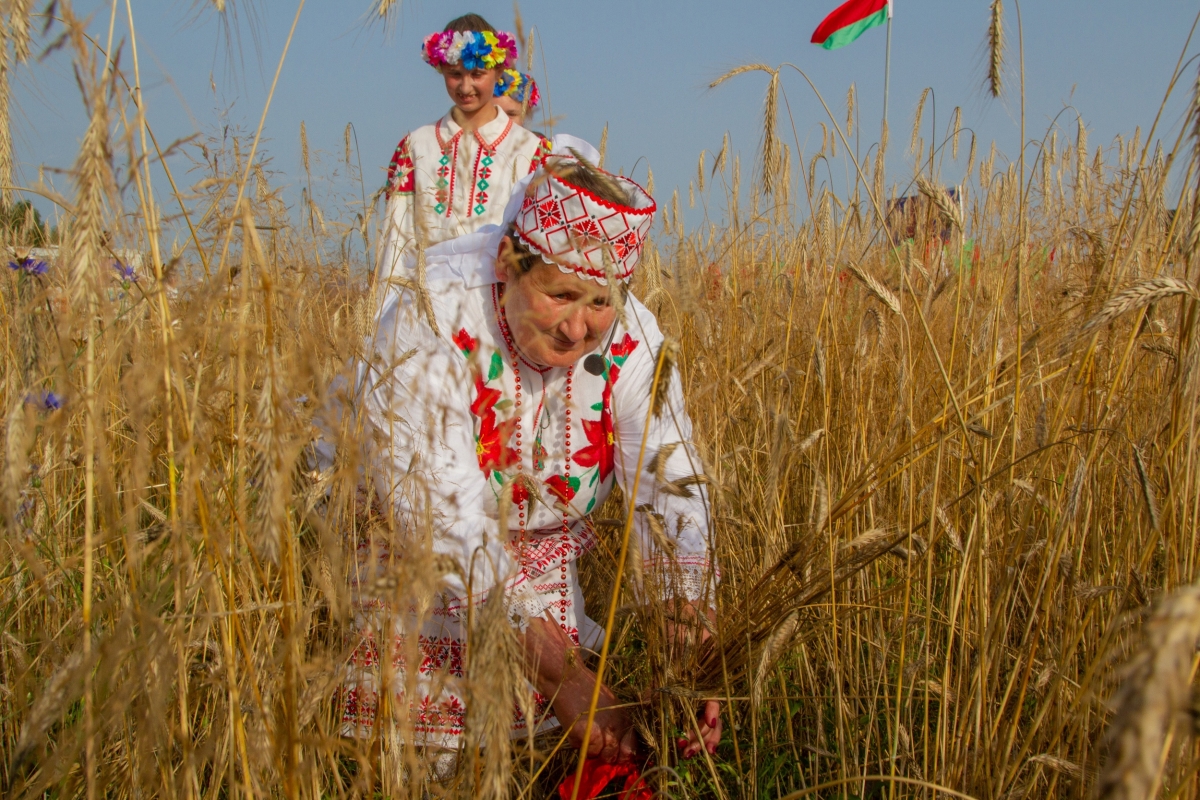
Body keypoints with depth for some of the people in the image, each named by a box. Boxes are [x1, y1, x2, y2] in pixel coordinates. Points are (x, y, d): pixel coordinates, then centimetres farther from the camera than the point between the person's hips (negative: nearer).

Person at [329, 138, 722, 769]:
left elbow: (670, 491, -27)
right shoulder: (430, 320, -35)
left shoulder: (630, 338, -21)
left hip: (538, 562, 3)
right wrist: (562, 672, -46)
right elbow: (448, 517, -40)